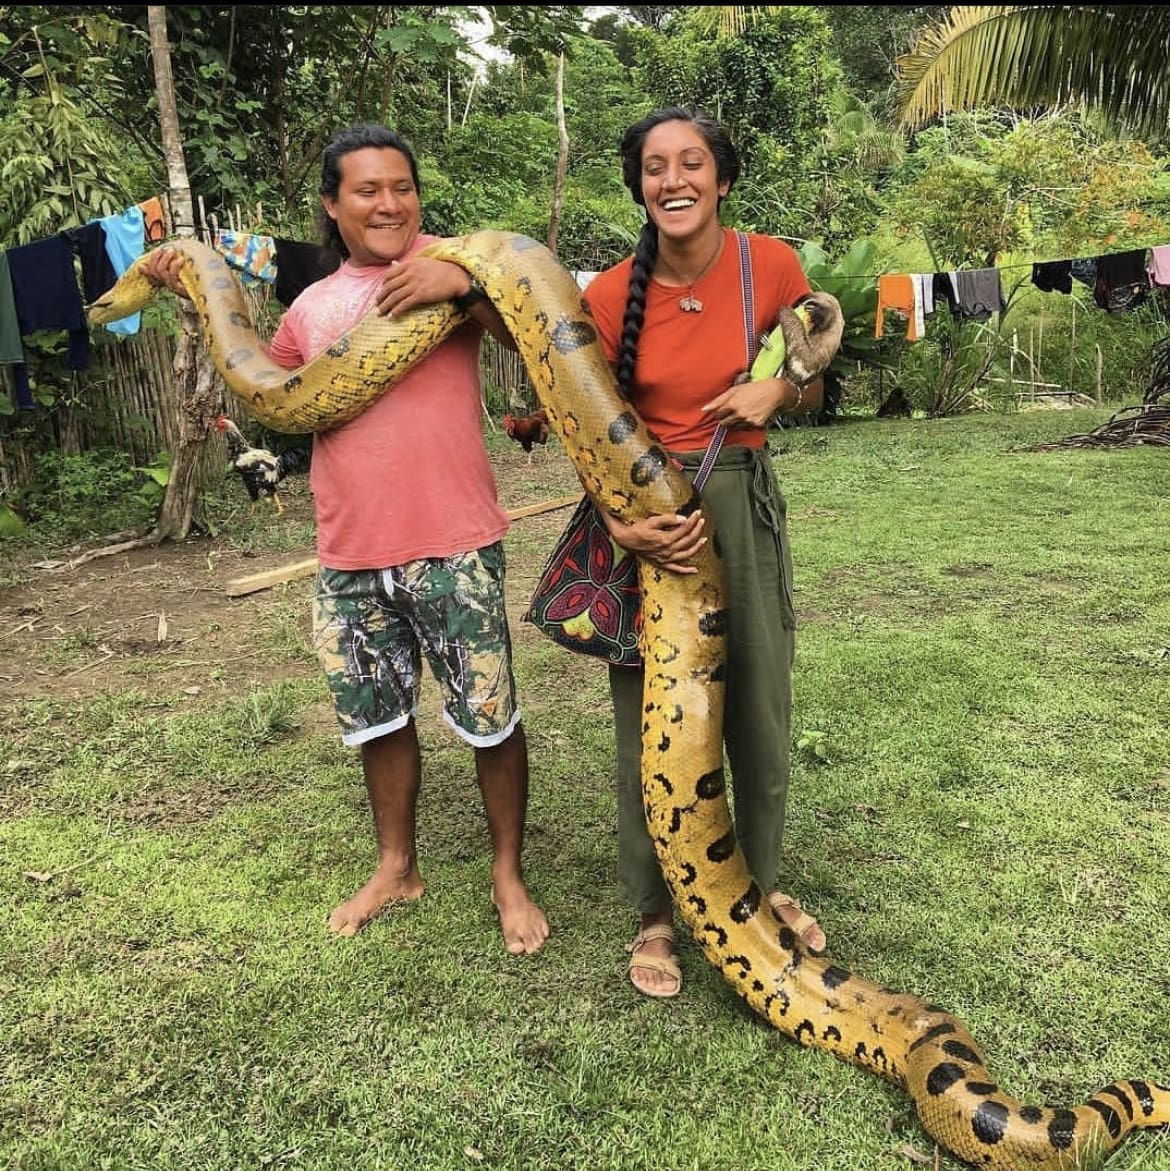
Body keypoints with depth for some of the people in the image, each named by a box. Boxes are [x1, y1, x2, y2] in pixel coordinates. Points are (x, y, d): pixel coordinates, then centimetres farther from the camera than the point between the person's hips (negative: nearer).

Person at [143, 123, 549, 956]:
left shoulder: (448, 263, 0)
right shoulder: (312, 307, 14)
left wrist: (465, 284, -29)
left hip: (451, 544, -5)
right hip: (349, 555, 5)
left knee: (489, 717, 3)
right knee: (378, 717, 17)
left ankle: (508, 876, 25)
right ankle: (397, 868, 37)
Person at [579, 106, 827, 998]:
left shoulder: (773, 266, -4)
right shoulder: (610, 296, -8)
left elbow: (810, 392, 9)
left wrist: (777, 389, -14)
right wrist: (622, 523, -21)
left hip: (744, 502, 2)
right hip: (647, 510, -1)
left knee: (760, 705, 12)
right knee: (649, 716, 5)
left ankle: (761, 882, 37)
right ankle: (656, 911, 25)